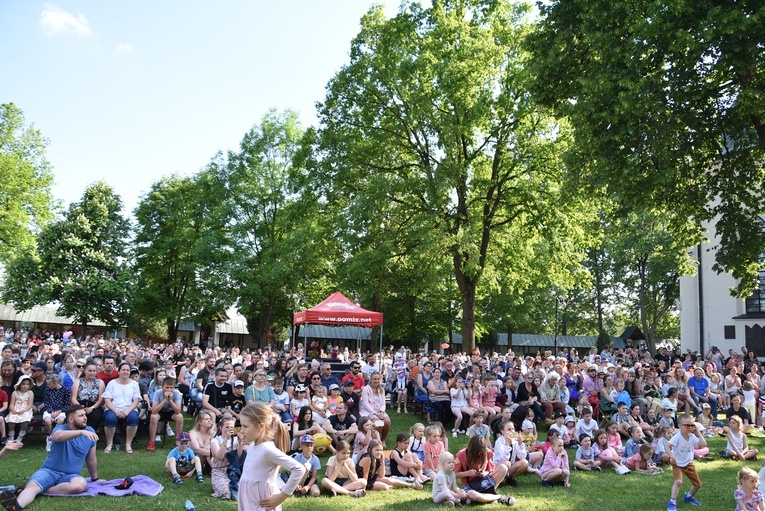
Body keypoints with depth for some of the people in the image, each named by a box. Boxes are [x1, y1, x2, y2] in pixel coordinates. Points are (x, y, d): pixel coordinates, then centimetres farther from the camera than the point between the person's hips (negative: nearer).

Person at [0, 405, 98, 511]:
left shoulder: (90, 431, 4)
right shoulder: (60, 429, -5)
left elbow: (91, 460, 15)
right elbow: (59, 436, -33)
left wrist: (95, 479, 22)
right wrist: (81, 432, -46)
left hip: (70, 476, 1)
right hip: (49, 471, -1)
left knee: (81, 484, -34)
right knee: (32, 485, -33)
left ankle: (42, 490, -27)